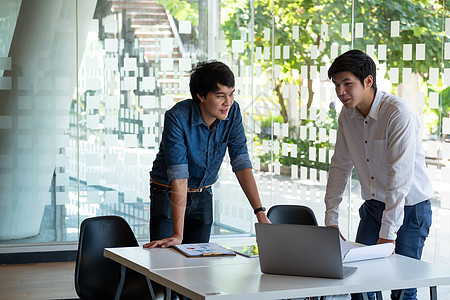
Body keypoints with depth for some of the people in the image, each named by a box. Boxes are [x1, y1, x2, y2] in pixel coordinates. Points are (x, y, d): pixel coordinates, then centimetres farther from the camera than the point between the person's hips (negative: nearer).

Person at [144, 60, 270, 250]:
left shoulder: (233, 112, -13)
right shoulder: (177, 117, -28)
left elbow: (241, 163, -12)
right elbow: (179, 177, -33)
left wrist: (260, 212, -21)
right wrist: (178, 235, -36)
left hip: (203, 195, 4)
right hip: (168, 193, -4)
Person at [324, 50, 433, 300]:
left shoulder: (399, 113, -23)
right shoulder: (347, 115, -1)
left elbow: (400, 176, -27)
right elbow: (340, 167, 5)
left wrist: (388, 234, -30)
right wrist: (331, 221, 0)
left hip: (410, 207, -6)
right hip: (374, 205, 6)